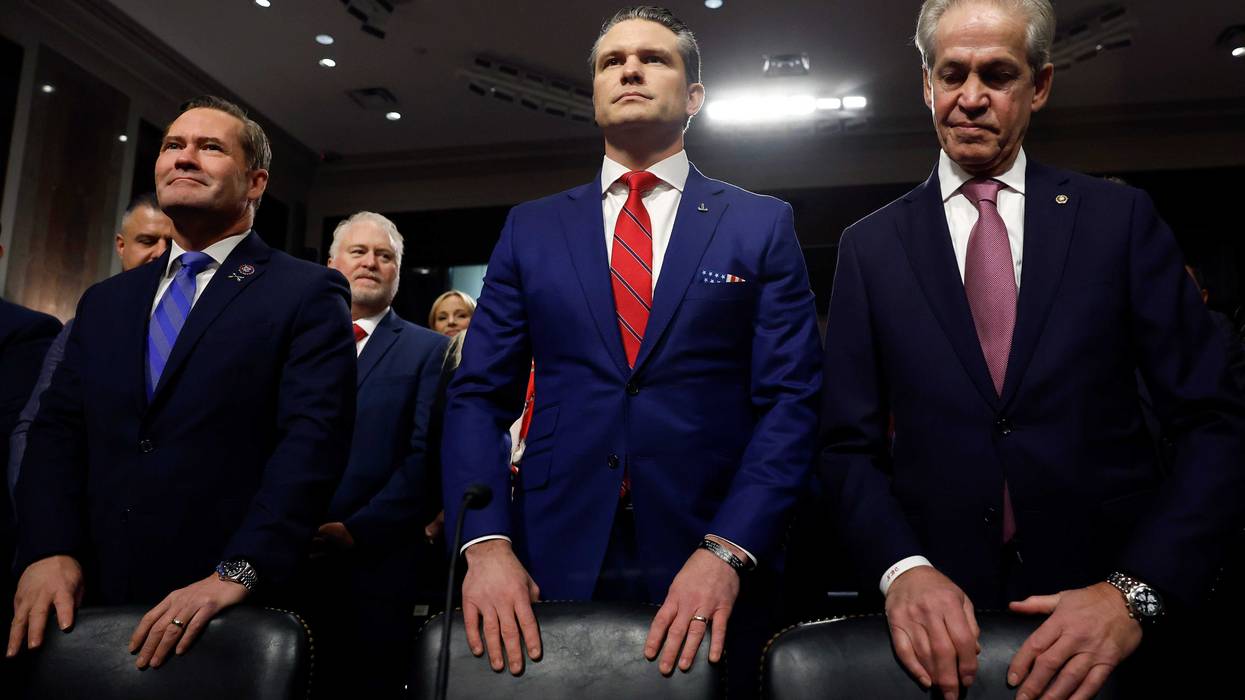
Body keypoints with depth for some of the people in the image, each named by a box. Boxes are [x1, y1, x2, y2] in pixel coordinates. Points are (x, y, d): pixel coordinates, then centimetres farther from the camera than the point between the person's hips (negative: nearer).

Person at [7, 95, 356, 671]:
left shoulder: (309, 294, -4)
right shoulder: (105, 301, 15)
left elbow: (311, 439, -14)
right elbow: (58, 428, 9)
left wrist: (237, 575, -22)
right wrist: (49, 550, -6)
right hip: (95, 602, 5)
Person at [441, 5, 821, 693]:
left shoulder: (762, 224, 4)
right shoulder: (531, 228, 9)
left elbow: (790, 400, -3)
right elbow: (478, 397, 4)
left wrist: (727, 552, -15)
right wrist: (486, 542, -10)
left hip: (709, 580, -1)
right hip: (550, 567, 2)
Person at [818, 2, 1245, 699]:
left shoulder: (1121, 217, 0)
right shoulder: (871, 245, 1)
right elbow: (851, 444, -1)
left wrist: (1138, 590, -15)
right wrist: (903, 568, -17)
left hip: (1114, 619, 0)